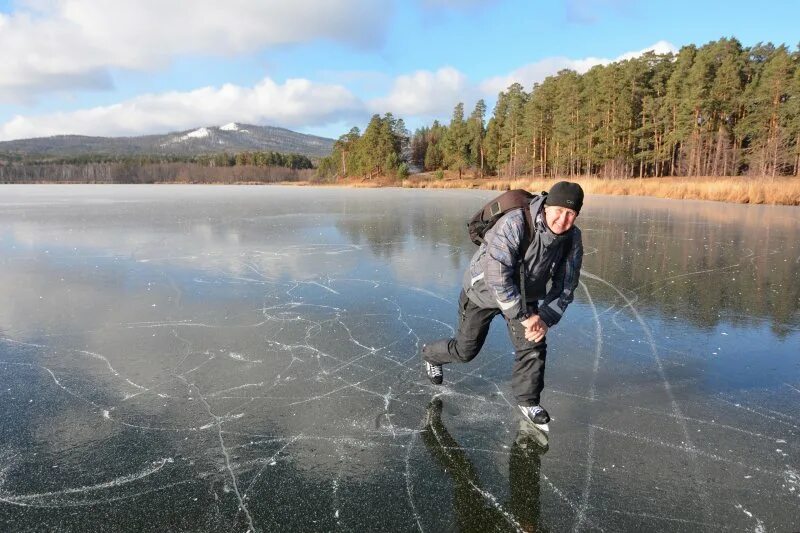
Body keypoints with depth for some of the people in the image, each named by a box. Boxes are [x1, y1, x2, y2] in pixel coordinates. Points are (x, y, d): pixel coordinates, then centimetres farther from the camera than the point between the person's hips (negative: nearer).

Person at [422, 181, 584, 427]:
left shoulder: (572, 238, -16)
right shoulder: (514, 223, -36)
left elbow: (565, 285, -9)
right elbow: (498, 277, -37)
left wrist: (545, 318, -23)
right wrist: (522, 317, -34)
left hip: (525, 294, 5)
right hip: (483, 290, -4)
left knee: (534, 345, -8)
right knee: (465, 350, 10)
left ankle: (528, 401, 16)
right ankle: (430, 354, 43)